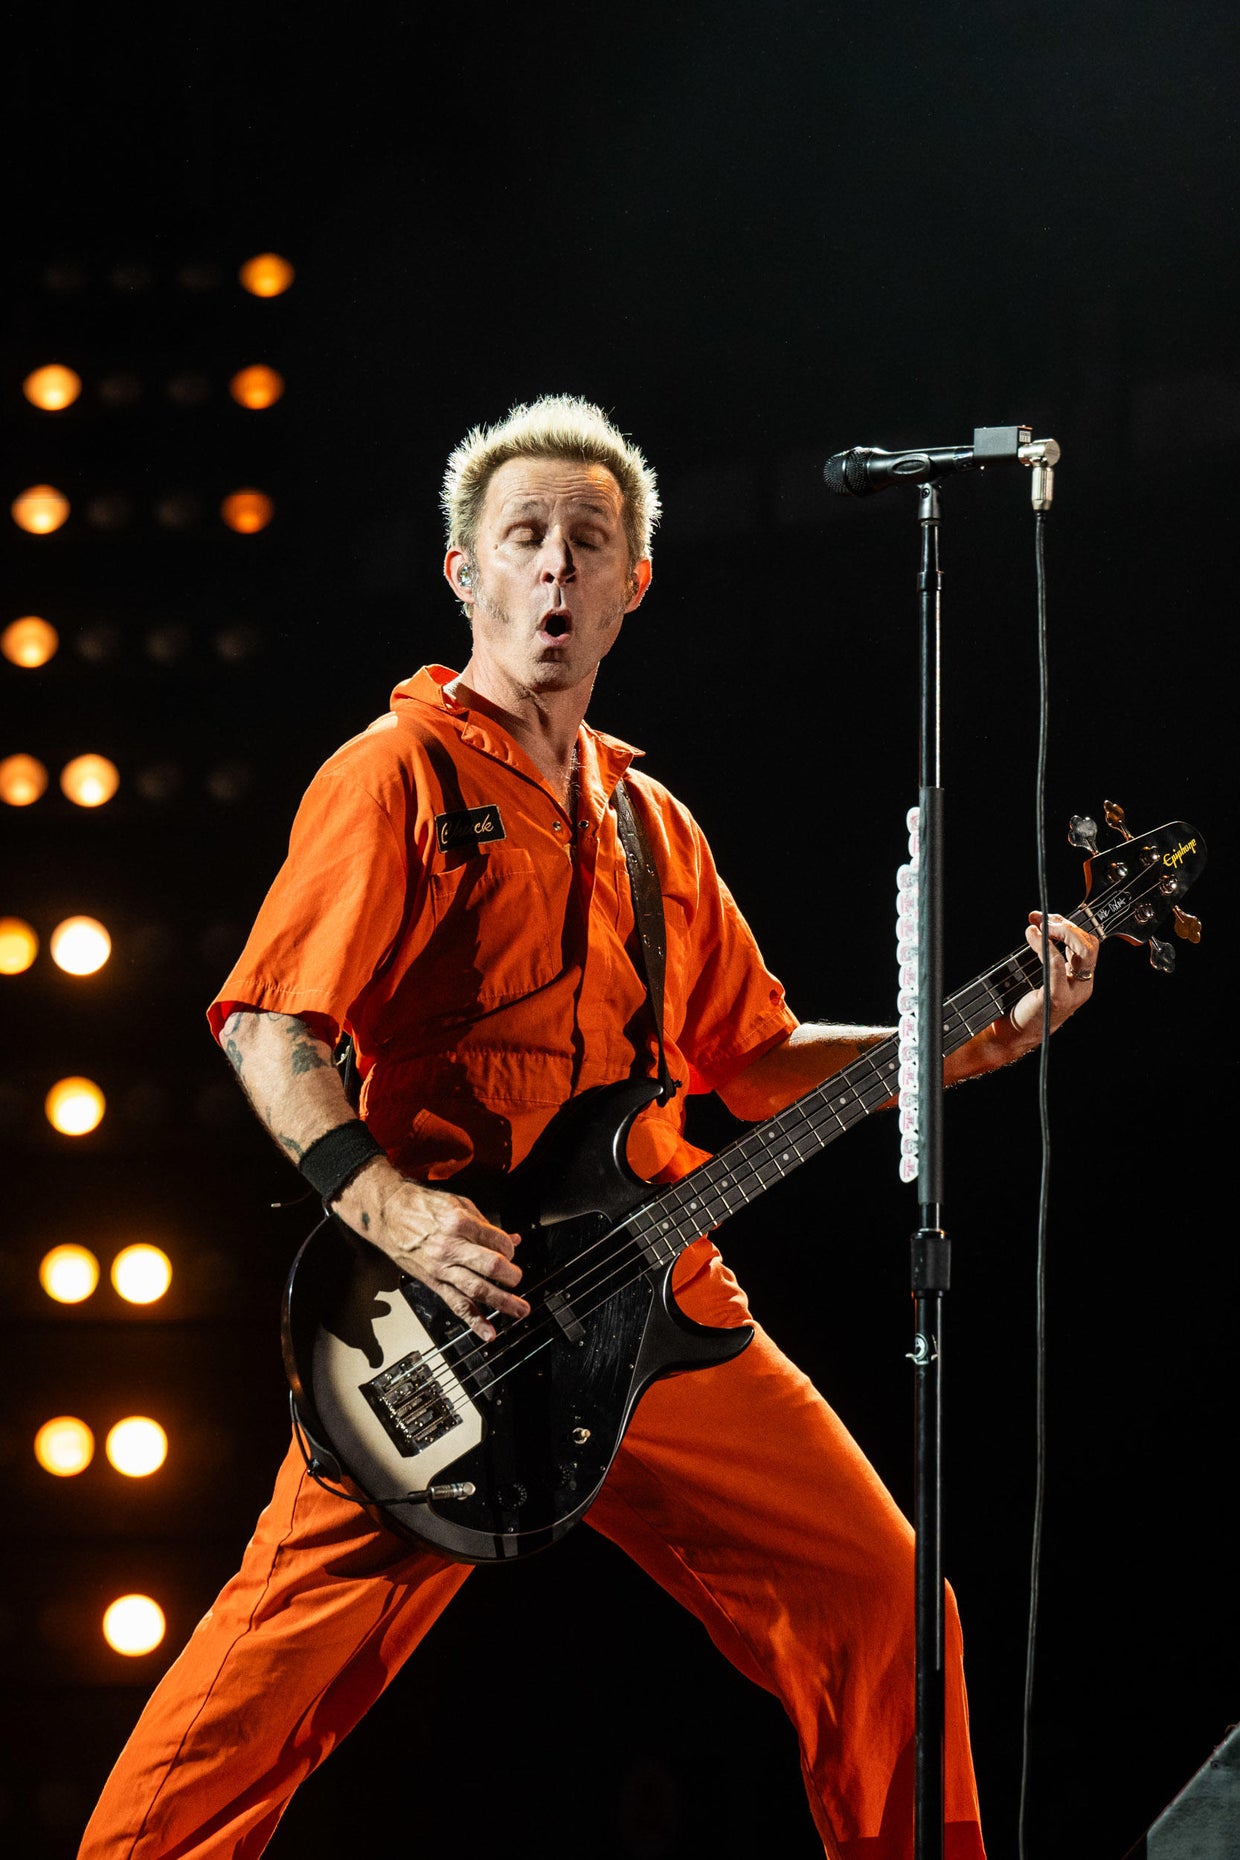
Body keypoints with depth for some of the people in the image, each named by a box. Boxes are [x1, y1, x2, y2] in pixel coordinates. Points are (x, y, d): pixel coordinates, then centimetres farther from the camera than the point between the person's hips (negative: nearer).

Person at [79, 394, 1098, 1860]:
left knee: (878, 1597, 5)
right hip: (443, 1316, -6)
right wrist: (389, 1209, -25)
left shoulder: (651, 826, 20)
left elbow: (752, 1061, 23)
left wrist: (984, 1038, 14)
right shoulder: (401, 775, -2)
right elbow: (266, 1025, -11)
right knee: (270, 1676, -12)